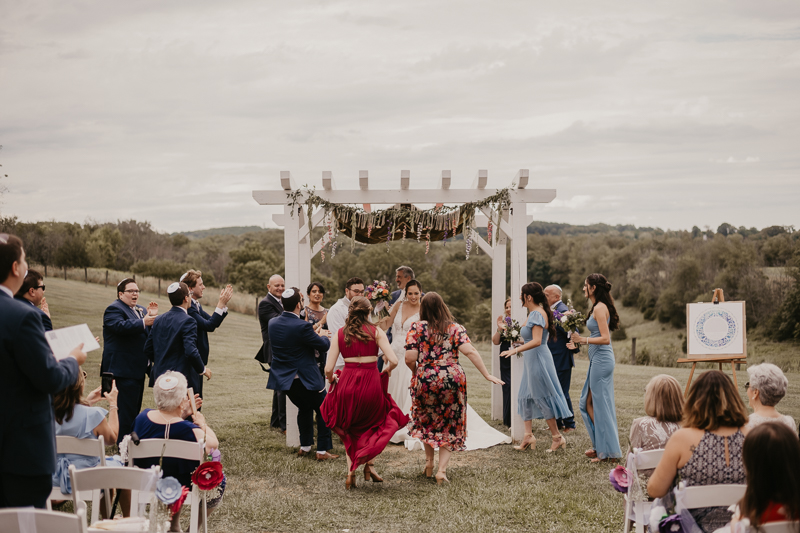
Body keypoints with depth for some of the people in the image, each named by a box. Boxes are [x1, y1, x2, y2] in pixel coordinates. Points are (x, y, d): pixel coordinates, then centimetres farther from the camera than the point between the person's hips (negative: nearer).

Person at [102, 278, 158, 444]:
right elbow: (120, 326, -29)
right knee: (127, 411, -10)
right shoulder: (114, 309, -10)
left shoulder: (141, 310, 19)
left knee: (135, 409, 16)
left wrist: (153, 317, -3)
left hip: (138, 369, 10)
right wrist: (143, 322, -33)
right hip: (124, 370, -10)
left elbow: (152, 333, 15)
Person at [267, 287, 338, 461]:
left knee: (304, 408, 26)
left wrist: (315, 334, 20)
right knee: (323, 411, 9)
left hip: (284, 378, 7)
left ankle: (305, 446, 29)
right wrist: (323, 336, 10)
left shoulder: (273, 323, 0)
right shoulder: (302, 327, -22)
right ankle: (322, 451, 7)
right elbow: (324, 346, -13)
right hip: (305, 378, -7)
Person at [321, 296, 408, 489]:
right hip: (371, 383, -1)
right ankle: (369, 463, 12)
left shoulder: (340, 334, 3)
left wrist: (332, 379, 20)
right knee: (373, 425, 27)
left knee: (351, 429, 24)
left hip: (347, 382, 2)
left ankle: (350, 472, 13)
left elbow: (328, 369, -2)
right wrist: (385, 371, 11)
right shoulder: (376, 332, -1)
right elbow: (393, 361, -11)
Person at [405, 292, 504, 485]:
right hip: (452, 379, 0)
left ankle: (429, 460, 25)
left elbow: (410, 358, -9)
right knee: (449, 426, 10)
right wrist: (487, 375, -10)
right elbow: (470, 351, -11)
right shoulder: (455, 328, 1)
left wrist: (415, 372, 12)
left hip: (425, 380, 0)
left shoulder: (417, 328, -2)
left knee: (427, 421, 25)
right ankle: (442, 469, 1)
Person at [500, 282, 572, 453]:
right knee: (525, 397, 10)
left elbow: (536, 341, -28)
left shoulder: (536, 314, -18)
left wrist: (516, 350, -33)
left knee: (542, 398, -3)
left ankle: (557, 437, 5)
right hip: (531, 361, 11)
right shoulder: (535, 313, 14)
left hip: (537, 360, -11)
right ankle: (528, 435, 11)